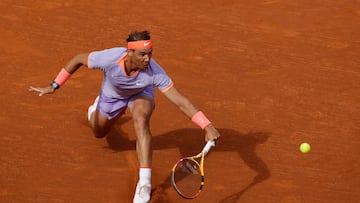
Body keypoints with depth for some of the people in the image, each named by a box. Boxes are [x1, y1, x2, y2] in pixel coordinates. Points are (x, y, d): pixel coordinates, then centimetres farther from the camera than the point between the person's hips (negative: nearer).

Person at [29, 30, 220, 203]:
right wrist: (54, 86, -22)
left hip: (141, 94, -2)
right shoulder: (109, 58, -42)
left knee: (141, 121, -35)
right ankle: (97, 106, 64)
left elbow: (179, 100, -41)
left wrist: (207, 125, -50)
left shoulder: (153, 71, -42)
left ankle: (144, 185, -32)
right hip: (112, 95, 2)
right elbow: (79, 59, -22)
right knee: (99, 133, 25)